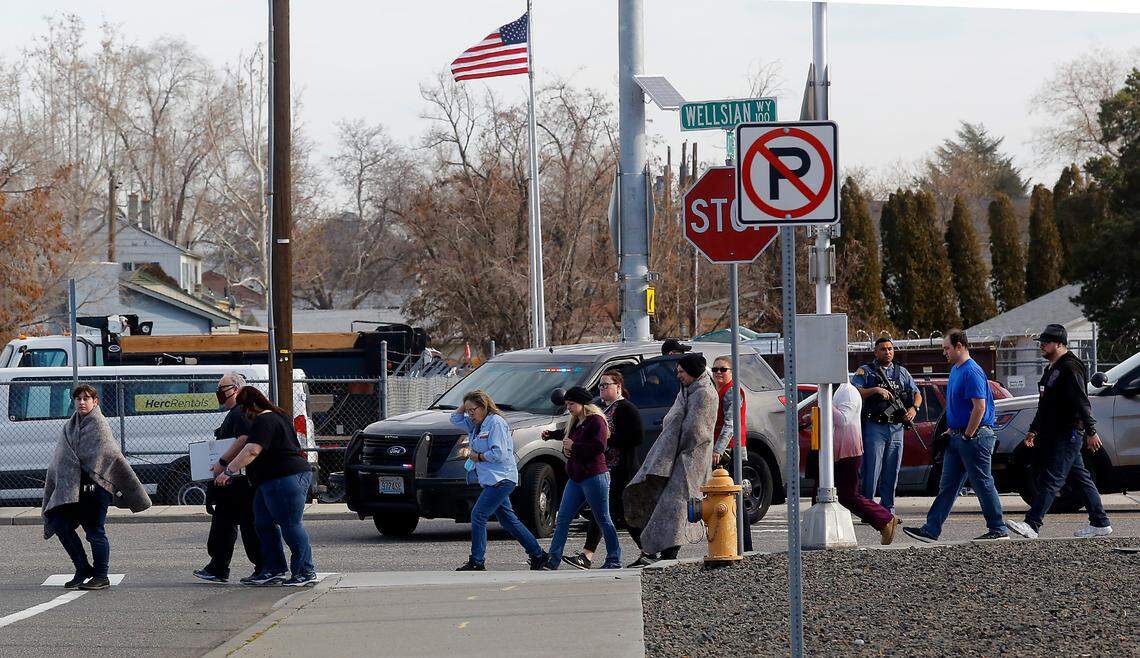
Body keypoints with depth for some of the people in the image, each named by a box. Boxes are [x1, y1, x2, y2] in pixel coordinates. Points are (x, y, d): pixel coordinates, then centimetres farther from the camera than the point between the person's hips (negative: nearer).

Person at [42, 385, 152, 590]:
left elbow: (114, 456, -7)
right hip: (73, 488, 7)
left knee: (94, 531, -4)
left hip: (96, 486, -7)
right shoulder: (70, 427, 17)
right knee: (60, 524, 1)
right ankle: (83, 569, 13)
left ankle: (101, 576, 7)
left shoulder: (99, 425, -3)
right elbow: (59, 462, 18)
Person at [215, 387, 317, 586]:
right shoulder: (276, 416, 19)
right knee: (264, 524, 13)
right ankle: (273, 570, 15)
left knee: (291, 525, -8)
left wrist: (229, 471, -24)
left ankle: (306, 572, -4)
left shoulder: (264, 422, -16)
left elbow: (252, 451, -27)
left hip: (287, 478, -12)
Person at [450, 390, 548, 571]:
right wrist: (465, 405, 11)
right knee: (508, 520, 11)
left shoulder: (496, 422, -13)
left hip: (501, 479, -10)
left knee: (478, 516, -12)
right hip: (494, 481, 10)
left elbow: (499, 453, -19)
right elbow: (455, 419, 24)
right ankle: (538, 554, 16)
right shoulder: (476, 424, 14)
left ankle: (477, 562, -10)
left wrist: (477, 457, -10)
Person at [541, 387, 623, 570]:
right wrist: (566, 450, 4)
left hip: (594, 476, -9)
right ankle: (553, 559, 3)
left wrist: (574, 446, -15)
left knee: (603, 520, -2)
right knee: (562, 520, 3)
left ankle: (614, 559, 6)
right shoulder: (575, 423, 18)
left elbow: (599, 446, -22)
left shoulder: (596, 421, -10)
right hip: (575, 478, 9)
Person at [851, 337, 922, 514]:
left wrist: (913, 408, -1)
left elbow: (917, 394, 20)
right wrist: (875, 390, -20)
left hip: (896, 428, 5)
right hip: (874, 428, -5)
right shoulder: (865, 371, 3)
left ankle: (888, 510, 14)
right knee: (871, 472, -7)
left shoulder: (902, 372, 17)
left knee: (891, 473, 8)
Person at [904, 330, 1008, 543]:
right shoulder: (955, 369, 15)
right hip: (956, 437, 10)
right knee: (947, 486, 8)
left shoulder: (971, 372, -17)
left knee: (983, 484, -3)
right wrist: (952, 430, 17)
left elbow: (980, 407, -22)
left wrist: (968, 436, -17)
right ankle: (931, 529, 7)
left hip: (974, 437, -10)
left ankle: (999, 530, 4)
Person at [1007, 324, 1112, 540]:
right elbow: (1045, 405, 29)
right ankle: (1100, 524, 17)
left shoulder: (1070, 368, -13)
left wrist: (1091, 431, -25)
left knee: (1050, 479, -15)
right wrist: (1034, 430, 32)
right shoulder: (1052, 369, 20)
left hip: (1068, 434, -10)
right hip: (1055, 434, 10)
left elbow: (1082, 402, -20)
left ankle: (1032, 524, -22)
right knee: (1081, 478, 13)